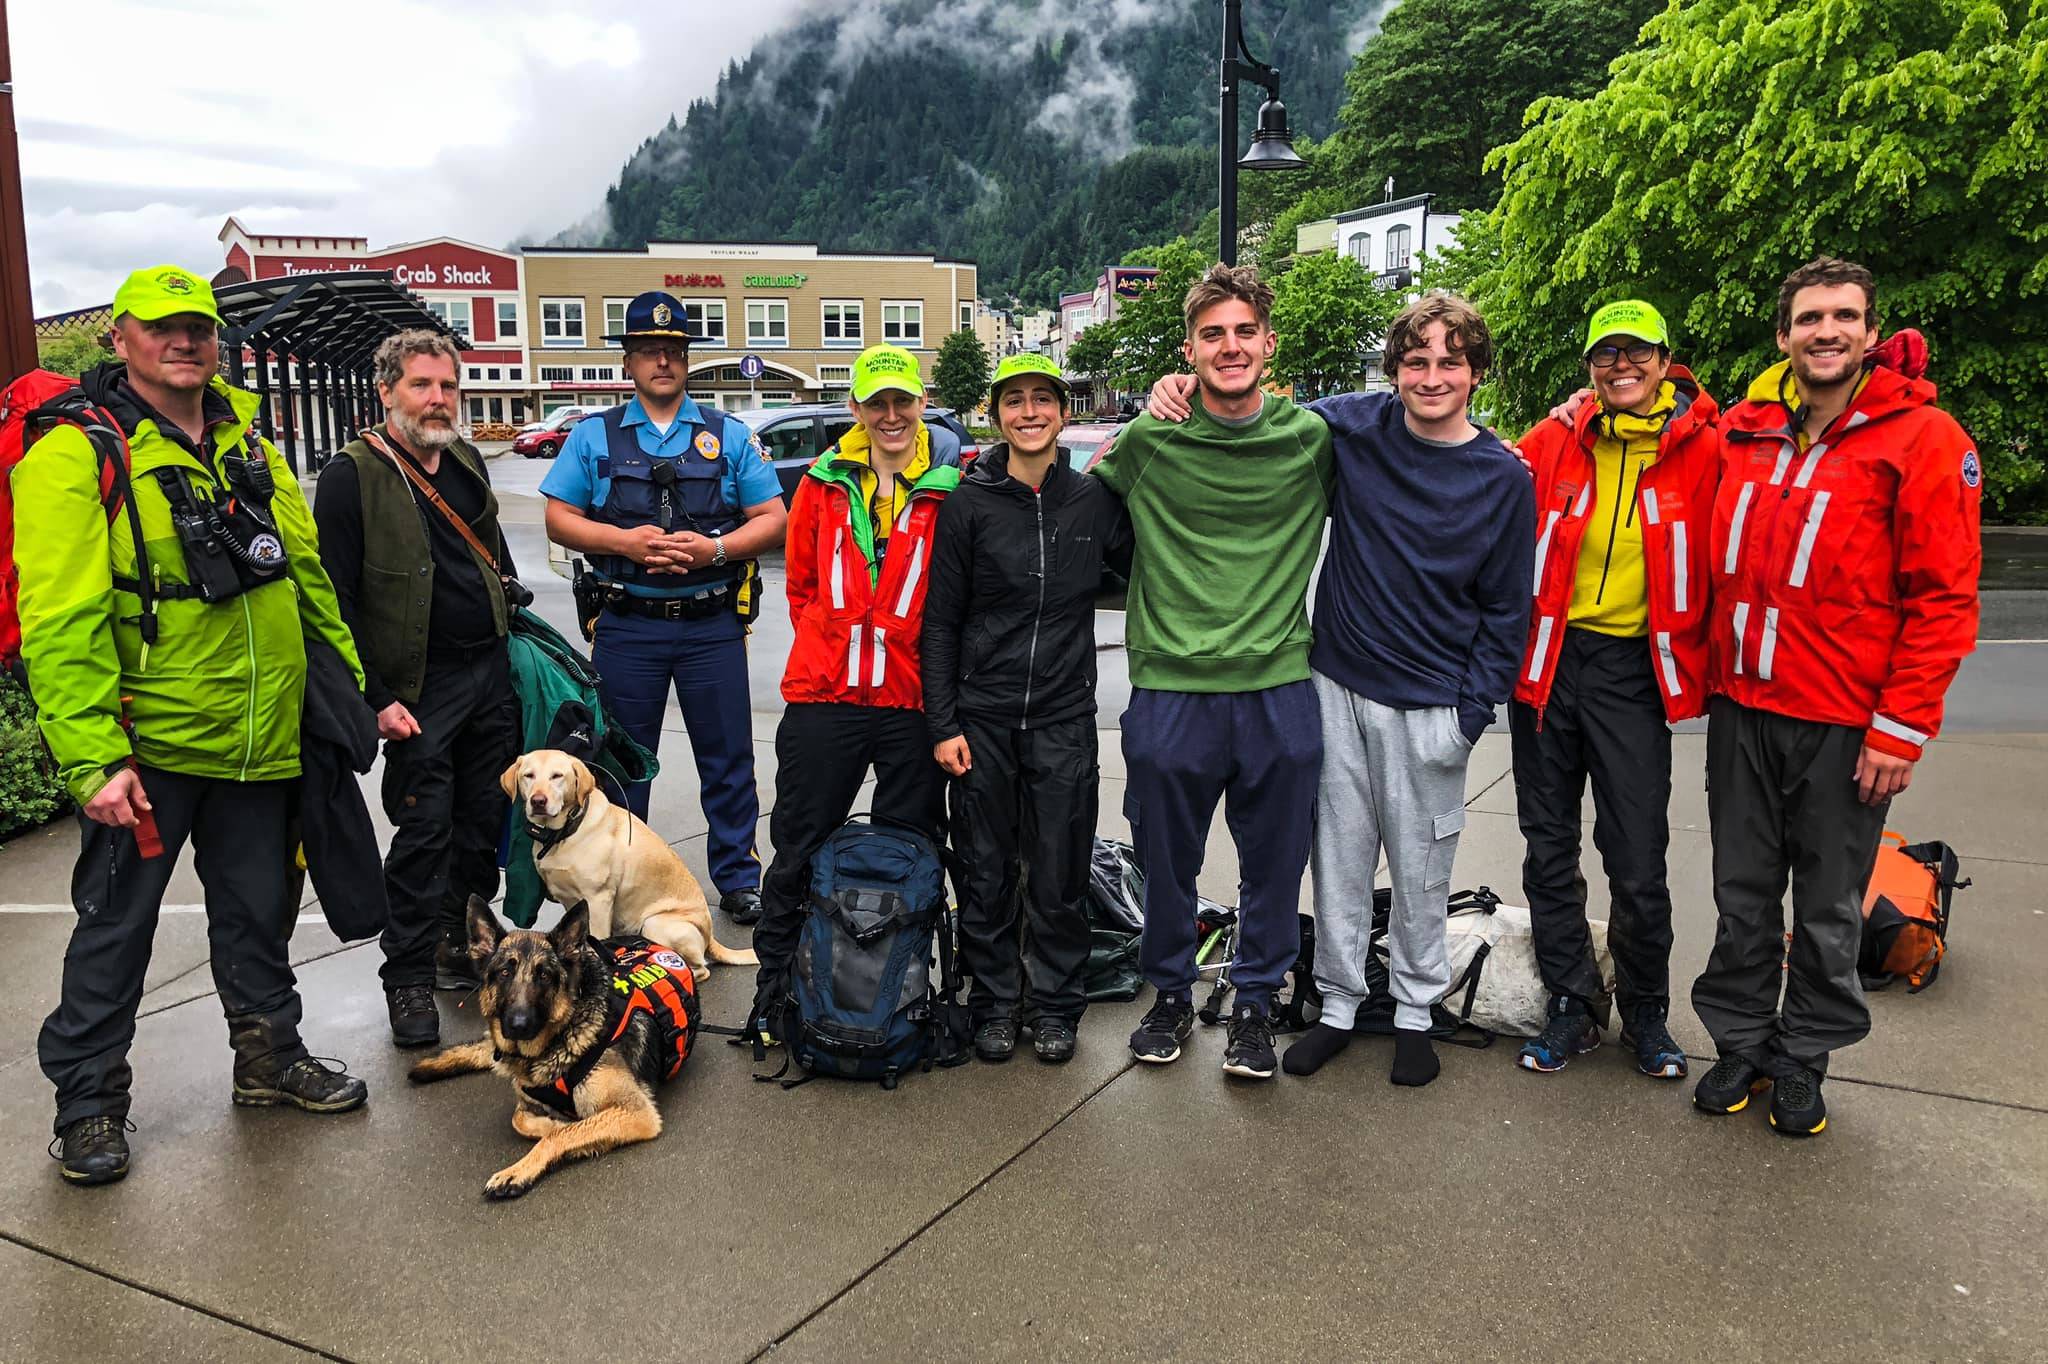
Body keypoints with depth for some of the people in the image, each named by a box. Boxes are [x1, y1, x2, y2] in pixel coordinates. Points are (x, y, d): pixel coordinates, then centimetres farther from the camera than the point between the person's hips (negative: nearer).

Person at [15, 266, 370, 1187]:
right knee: (116, 924, 7)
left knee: (258, 910, 17)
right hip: (145, 746, -5)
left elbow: (308, 575, 16)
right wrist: (93, 759, -21)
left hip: (257, 740, 6)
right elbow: (61, 622, -16)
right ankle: (88, 1102, 23)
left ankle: (270, 1057, 35)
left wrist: (359, 684, 15)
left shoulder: (248, 444, 10)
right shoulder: (76, 455, -11)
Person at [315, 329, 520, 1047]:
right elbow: (335, 600, -11)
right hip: (419, 689, -6)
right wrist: (374, 699, -15)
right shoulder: (352, 475, -10)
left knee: (484, 818, 11)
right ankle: (408, 979, 11)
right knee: (423, 832, -2)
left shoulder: (467, 461, 11)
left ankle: (461, 941, 27)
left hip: (493, 672, 6)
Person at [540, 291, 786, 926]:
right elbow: (559, 519, 4)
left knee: (728, 760, 5)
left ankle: (738, 879, 19)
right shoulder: (594, 437, 8)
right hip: (626, 628, 0)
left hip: (712, 626, 0)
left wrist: (714, 548, -13)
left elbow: (774, 519, 4)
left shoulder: (730, 436, 7)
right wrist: (624, 541, -12)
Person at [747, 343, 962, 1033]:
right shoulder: (823, 484, 7)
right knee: (798, 852, 8)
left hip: (911, 704, -1)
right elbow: (800, 583, 14)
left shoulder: (948, 492, 1)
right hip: (823, 698, 1)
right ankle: (773, 996, 23)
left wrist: (932, 663, -1)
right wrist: (829, 649, 6)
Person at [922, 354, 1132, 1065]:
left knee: (1060, 874, 6)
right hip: (982, 718, -1)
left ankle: (1056, 1006, 23)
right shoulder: (968, 504, -1)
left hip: (1064, 718, 1)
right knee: (987, 873, 7)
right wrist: (943, 724, -4)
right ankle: (993, 1005, 24)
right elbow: (940, 621, 1)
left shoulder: (1095, 500, 3)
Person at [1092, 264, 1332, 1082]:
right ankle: (1170, 992, 34)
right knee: (1167, 861, 13)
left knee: (1275, 862, 10)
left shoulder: (1313, 439, 1)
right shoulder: (1148, 441, -1)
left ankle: (1255, 1000, 30)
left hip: (1279, 686, 1)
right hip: (1170, 686, 0)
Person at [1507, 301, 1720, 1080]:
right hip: (1548, 661, 2)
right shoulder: (1553, 441, 1)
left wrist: (1704, 666, -1)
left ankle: (1646, 1014, 23)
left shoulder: (1704, 451, -3)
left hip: (1634, 672, -2)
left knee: (1638, 863, 1)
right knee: (1549, 848, 10)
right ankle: (1572, 1007, 25)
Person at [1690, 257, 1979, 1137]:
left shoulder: (1922, 438, -8)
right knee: (1743, 894, 13)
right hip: (1740, 710, 4)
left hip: (1845, 724, -4)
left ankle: (1804, 1056, 27)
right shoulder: (1742, 434, 5)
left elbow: (1944, 597, -10)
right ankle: (1740, 1042, 28)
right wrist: (1705, 672, 9)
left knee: (1829, 908, 10)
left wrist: (1901, 728, -13)